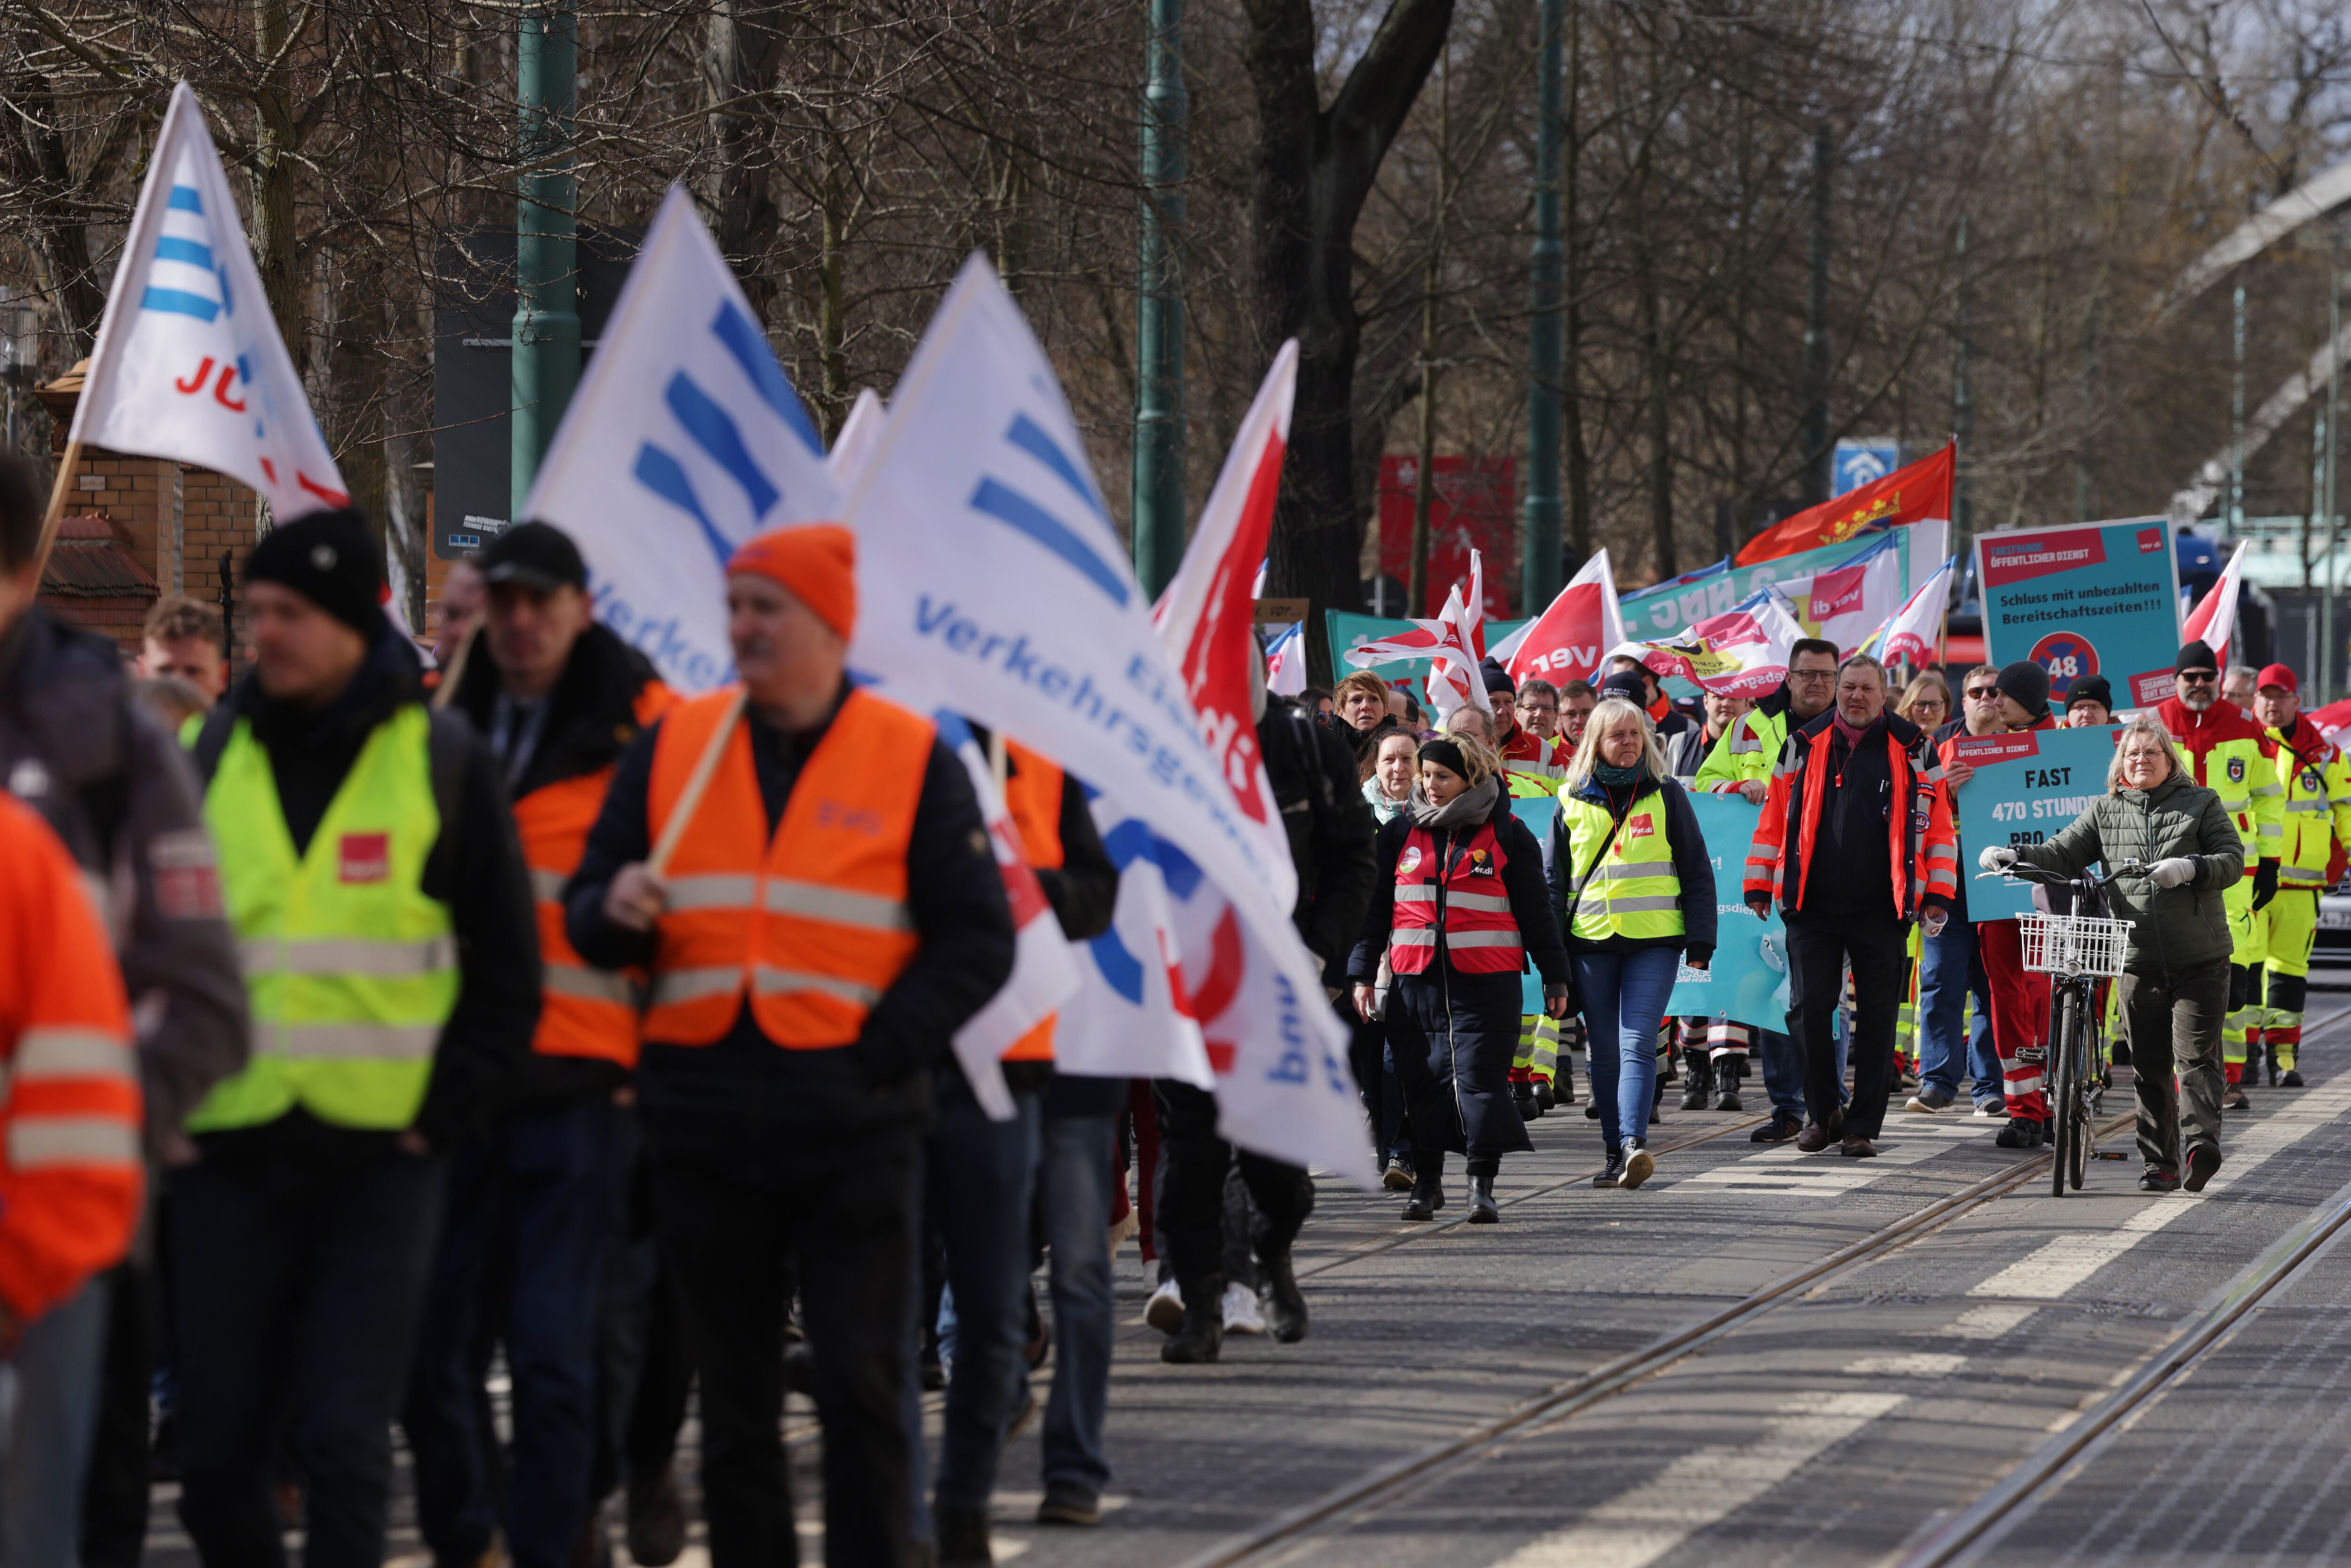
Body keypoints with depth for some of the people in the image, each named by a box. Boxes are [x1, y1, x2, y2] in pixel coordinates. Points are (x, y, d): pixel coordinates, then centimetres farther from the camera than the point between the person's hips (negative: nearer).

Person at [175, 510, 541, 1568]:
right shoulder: (214, 754, 7)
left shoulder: (440, 758, 1)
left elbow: (503, 964, 4)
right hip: (231, 1153, 3)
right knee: (217, 1451, 3)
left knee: (343, 1442, -7)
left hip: (380, 1156, -3)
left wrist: (442, 1113, -5)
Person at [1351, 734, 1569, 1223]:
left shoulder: (1507, 835, 4)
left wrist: (1555, 977, 8)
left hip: (1487, 981, -3)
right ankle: (1427, 1180, 18)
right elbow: (1375, 907, 14)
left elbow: (1536, 912, 8)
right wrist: (1362, 973, 8)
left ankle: (1482, 1183, -6)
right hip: (1417, 980, 3)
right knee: (1424, 1079, 5)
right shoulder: (1402, 833, 10)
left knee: (1480, 1077, -9)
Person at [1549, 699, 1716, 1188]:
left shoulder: (1666, 794, 6)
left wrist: (1700, 941, -1)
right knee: (1605, 1052, 5)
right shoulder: (1573, 802, 9)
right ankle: (1616, 1154, 10)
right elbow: (1555, 881, 14)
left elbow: (1697, 871, 7)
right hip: (1591, 942, 2)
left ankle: (1633, 1144, -25)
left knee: (1637, 1045, -15)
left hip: (1654, 940, -2)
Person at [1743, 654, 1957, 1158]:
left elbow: (1937, 824, 5)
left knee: (1876, 1017, 2)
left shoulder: (1911, 749, 5)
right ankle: (1822, 1113, 13)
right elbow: (1775, 819, 12)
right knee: (1809, 1008, -3)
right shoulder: (1805, 744, 8)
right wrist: (1759, 887, 8)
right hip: (1813, 908, 1)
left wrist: (1938, 895, -1)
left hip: (1881, 910, -1)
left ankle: (1863, 1125, 9)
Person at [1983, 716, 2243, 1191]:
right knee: (2149, 1066, 4)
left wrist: (2191, 868, -21)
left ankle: (2201, 1141, -23)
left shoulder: (2201, 804, 6)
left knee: (2196, 1055, -13)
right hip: (2139, 959, 3)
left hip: (2200, 959, -3)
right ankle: (2160, 1164, 8)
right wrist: (2013, 856, -11)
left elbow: (2233, 860, -3)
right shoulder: (2105, 812, 12)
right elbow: (2062, 854, 6)